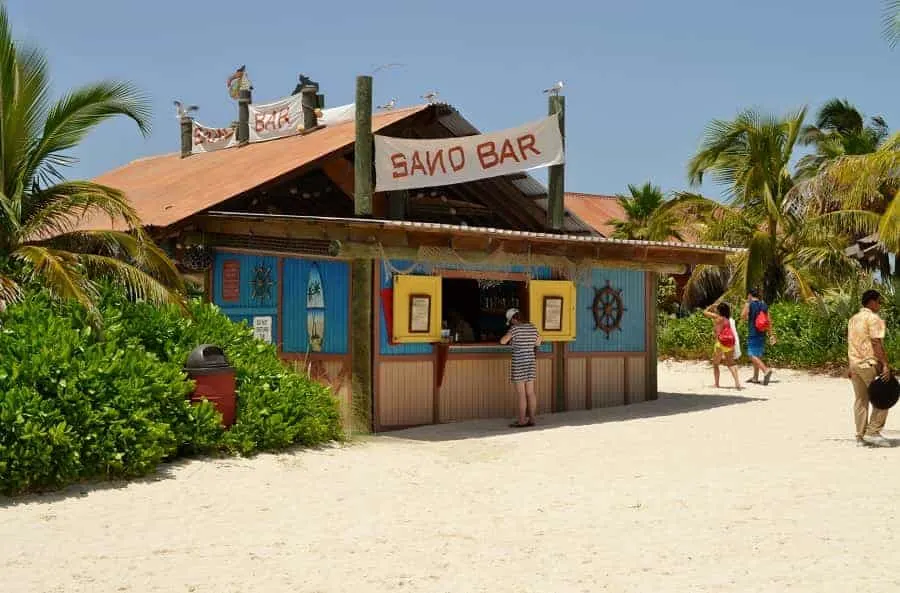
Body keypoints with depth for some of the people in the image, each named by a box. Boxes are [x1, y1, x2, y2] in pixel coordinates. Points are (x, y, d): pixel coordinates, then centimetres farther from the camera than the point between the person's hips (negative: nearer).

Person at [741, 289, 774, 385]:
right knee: (758, 355, 15)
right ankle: (755, 377, 20)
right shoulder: (764, 305, 9)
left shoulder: (749, 304, -7)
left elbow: (743, 316, -11)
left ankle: (766, 370, -29)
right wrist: (771, 334, 9)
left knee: (752, 355, -8)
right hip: (762, 334, 7)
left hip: (753, 333, -7)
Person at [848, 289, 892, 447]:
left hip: (854, 363, 8)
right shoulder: (873, 319, -9)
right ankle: (872, 432, -4)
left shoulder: (853, 319, 15)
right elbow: (877, 344, -17)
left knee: (861, 400, 10)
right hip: (869, 363, -8)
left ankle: (861, 436, 10)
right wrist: (885, 365, -19)